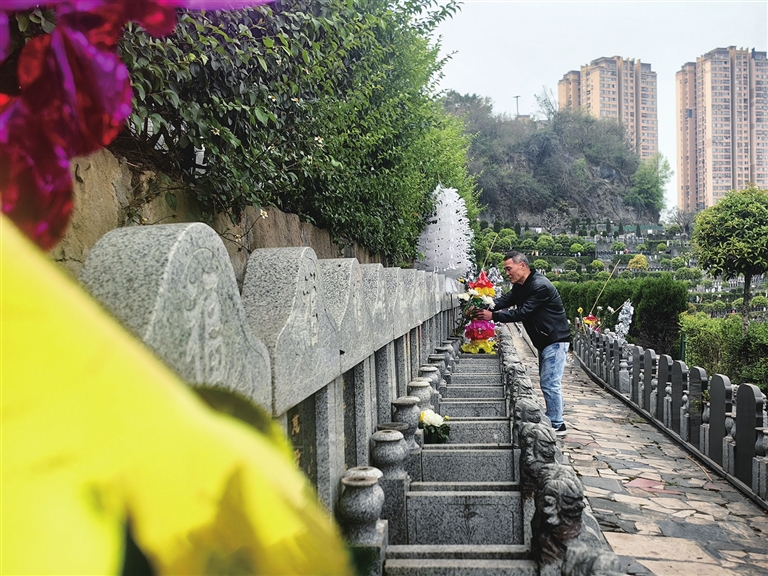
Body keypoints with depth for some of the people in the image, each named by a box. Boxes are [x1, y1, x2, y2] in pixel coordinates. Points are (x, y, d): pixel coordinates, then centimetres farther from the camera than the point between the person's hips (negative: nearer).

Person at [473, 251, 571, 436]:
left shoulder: (540, 286, -23)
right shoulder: (520, 286, 9)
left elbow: (522, 313, -26)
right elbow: (505, 299, -2)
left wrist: (493, 316, -26)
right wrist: (483, 307, -18)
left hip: (555, 340, -10)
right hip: (544, 341, 10)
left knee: (550, 384, -8)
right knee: (546, 383, 15)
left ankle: (557, 425, 1)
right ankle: (551, 421, 24)